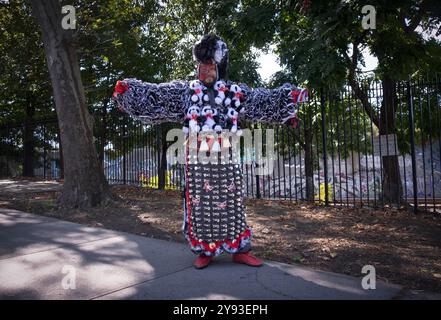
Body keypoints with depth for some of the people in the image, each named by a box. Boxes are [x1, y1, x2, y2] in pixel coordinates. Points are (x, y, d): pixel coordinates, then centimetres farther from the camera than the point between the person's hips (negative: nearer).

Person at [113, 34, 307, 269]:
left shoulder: (233, 91, 9)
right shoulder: (186, 90, 8)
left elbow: (262, 100, 8)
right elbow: (155, 95, 3)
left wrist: (290, 95, 2)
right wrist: (128, 89, -7)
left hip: (225, 156, 1)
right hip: (197, 156, 0)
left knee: (230, 202, 6)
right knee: (200, 203, 4)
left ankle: (239, 250, 18)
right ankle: (205, 251, 20)